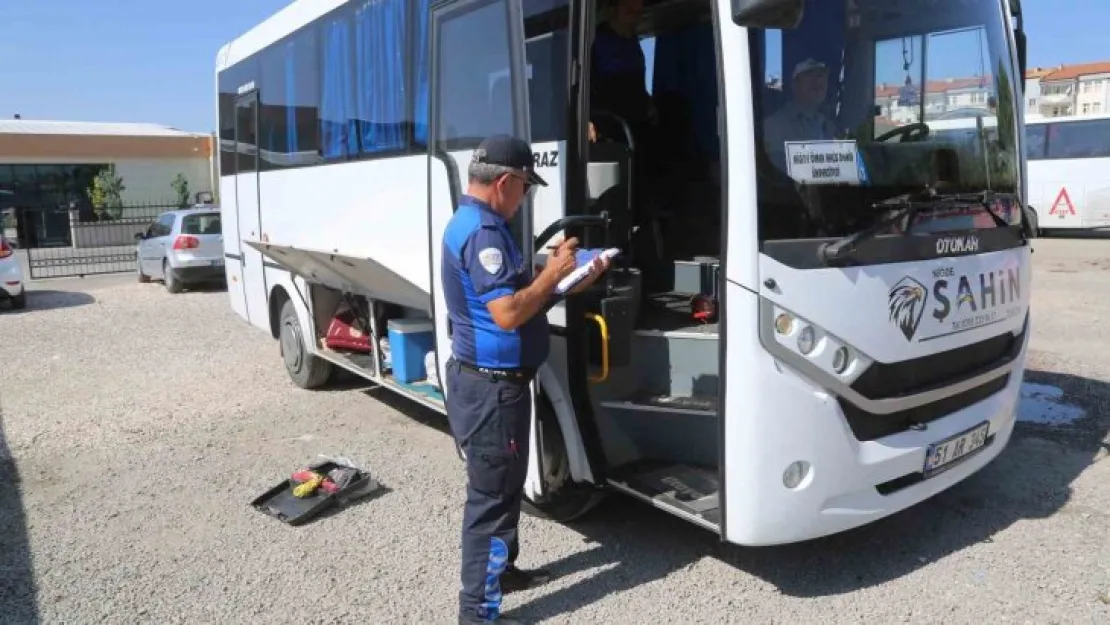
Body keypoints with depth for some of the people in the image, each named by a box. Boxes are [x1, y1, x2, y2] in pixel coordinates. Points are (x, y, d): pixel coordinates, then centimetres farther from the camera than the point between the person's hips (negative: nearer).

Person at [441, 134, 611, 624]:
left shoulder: (476, 224, 14)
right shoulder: (483, 232, -21)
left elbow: (516, 297, 15)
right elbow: (508, 314, -29)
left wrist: (574, 284, 10)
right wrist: (553, 273, -16)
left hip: (493, 381, 11)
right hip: (492, 387, -11)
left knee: (505, 487, 23)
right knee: (491, 495, 0)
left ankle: (501, 569, 40)